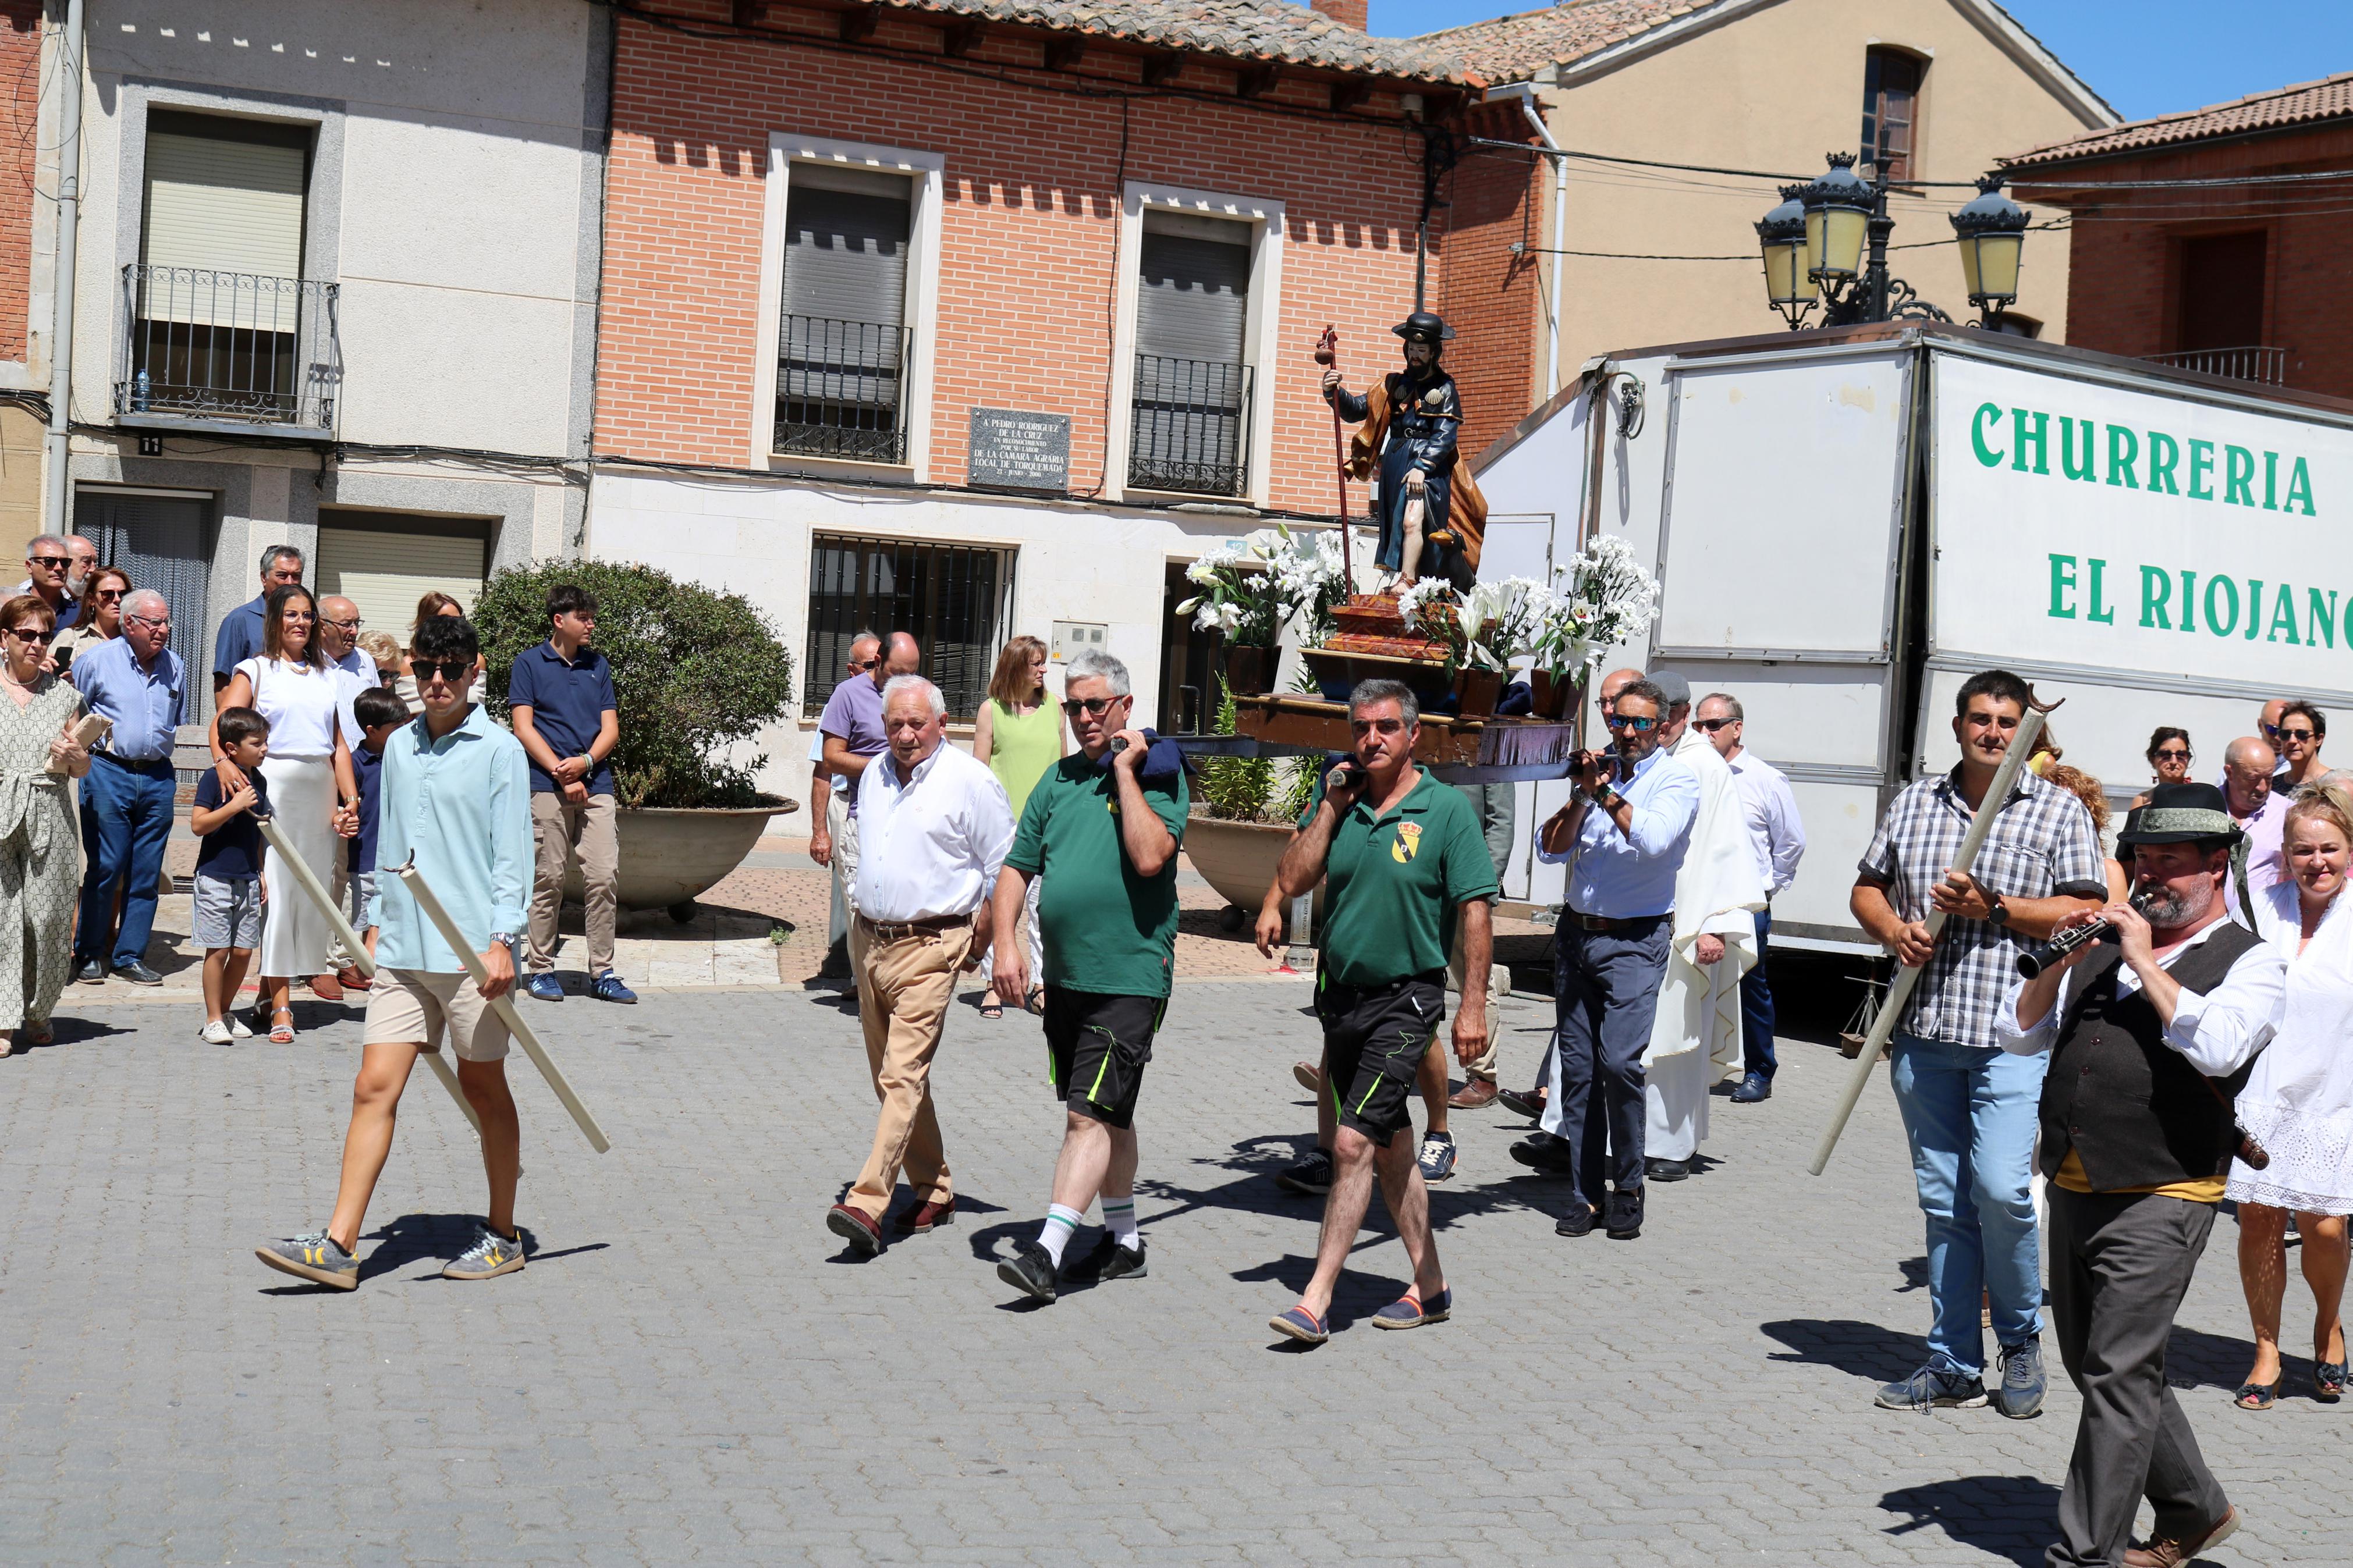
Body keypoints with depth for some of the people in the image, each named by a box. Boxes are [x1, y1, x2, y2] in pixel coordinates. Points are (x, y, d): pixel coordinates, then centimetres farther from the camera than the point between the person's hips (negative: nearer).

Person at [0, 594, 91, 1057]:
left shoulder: (63, 694, 14)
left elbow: (83, 770, 17)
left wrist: (72, 755, -4)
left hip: (48, 818, 2)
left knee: (48, 915, -1)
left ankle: (38, 1011, 17)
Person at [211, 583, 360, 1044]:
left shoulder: (326, 675, 17)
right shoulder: (257, 670, 4)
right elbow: (224, 722, -8)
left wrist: (349, 799, 6)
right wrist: (222, 760, -28)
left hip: (321, 786, 5)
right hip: (274, 782, -5)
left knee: (316, 882, 4)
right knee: (276, 885, -7)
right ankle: (280, 1003, -7)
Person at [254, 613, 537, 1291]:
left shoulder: (499, 751, -4)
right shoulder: (399, 747, 13)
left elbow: (512, 856, -7)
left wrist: (502, 941, -15)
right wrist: (377, 923, 20)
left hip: (470, 951, -5)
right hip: (401, 951, 5)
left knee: (483, 1087, 6)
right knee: (375, 1086, -2)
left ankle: (503, 1236, 20)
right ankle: (339, 1245, -2)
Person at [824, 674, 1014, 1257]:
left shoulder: (970, 781, -8)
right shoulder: (874, 775, 11)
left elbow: (1004, 869, -5)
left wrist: (976, 945, -3)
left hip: (929, 948, -7)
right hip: (869, 940, 7)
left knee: (904, 1075, -14)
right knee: (890, 1076, 11)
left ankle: (867, 1206, -20)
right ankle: (934, 1191, 24)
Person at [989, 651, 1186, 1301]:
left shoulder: (1158, 774, -5)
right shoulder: (1059, 779, 12)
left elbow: (1148, 857, -22)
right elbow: (1017, 868, 13)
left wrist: (1125, 770, -16)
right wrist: (1006, 942, -1)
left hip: (1130, 977, -7)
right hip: (1065, 975, 7)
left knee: (1091, 1114, -11)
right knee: (1106, 1115, 17)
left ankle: (1049, 1249, -15)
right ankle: (1124, 1241, 28)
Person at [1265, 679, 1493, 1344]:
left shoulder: (1446, 808, -8)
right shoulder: (1339, 799, 5)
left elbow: (1475, 912, -8)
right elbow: (1293, 882, -1)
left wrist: (1473, 1005, -12)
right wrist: (1329, 807, -7)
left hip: (1405, 998, -6)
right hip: (1341, 993, 6)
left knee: (1354, 1144, -13)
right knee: (1391, 1147, 14)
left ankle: (1316, 1299, -9)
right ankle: (1430, 1287, 26)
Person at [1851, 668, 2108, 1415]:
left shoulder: (2058, 810, 2)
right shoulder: (1915, 801, 13)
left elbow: (2087, 912, -5)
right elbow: (1867, 888, 17)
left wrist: (1993, 908, -15)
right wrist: (1893, 929, -4)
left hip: (2014, 1034, -4)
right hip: (1924, 1035, 4)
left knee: (2000, 1189, -13)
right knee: (1943, 1200, 8)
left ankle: (2021, 1341, 12)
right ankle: (1953, 1364, 18)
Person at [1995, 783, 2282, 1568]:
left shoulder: (2251, 961, -2)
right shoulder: (2105, 949, 15)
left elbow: (2216, 1046, -22)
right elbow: (2015, 1033, 11)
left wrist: (2146, 962, -15)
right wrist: (2063, 961, -3)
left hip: (2159, 1201, -7)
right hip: (2073, 1193, 7)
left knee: (2118, 1378, -7)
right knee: (2095, 1370, 16)